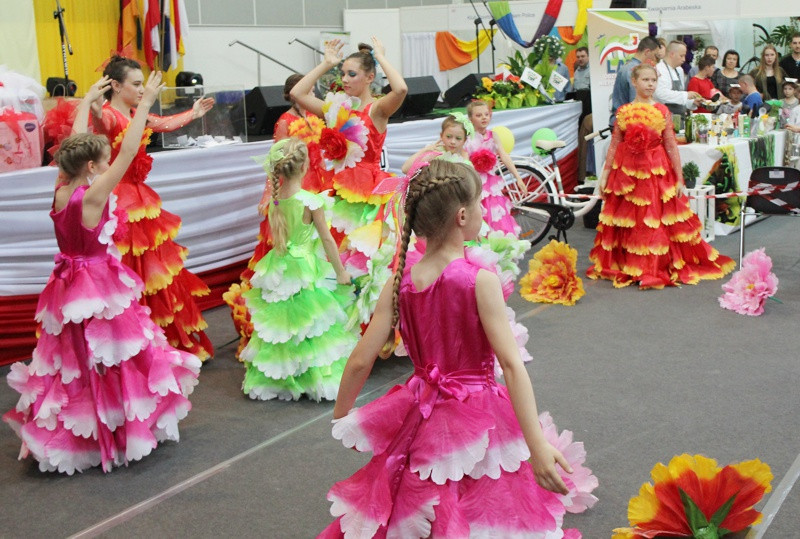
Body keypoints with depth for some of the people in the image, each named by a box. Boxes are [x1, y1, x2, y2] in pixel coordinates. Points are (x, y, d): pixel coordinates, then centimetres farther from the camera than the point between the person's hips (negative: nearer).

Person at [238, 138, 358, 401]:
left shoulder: (273, 199, -2)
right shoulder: (311, 201, -16)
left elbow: (275, 236, 9)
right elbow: (327, 239, -12)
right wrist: (341, 272, -4)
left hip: (278, 269, 5)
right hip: (305, 269, -5)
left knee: (279, 325, 15)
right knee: (312, 327, 4)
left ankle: (272, 378, 25)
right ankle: (321, 378, 11)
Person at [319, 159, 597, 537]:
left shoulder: (399, 282, -5)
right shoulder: (480, 280, -17)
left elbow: (360, 361, -4)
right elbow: (511, 365, -24)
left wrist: (341, 417, 12)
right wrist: (538, 446, -26)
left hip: (420, 421, 5)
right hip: (476, 419, -4)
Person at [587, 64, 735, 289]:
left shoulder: (662, 112, 1)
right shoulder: (623, 112, 4)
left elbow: (671, 146, -1)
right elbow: (614, 146, 6)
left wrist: (679, 179, -4)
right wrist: (605, 175, 4)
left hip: (657, 173, -1)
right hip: (627, 172, 1)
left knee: (655, 222, -1)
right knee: (628, 222, 8)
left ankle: (657, 267, 8)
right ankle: (626, 265, 20)